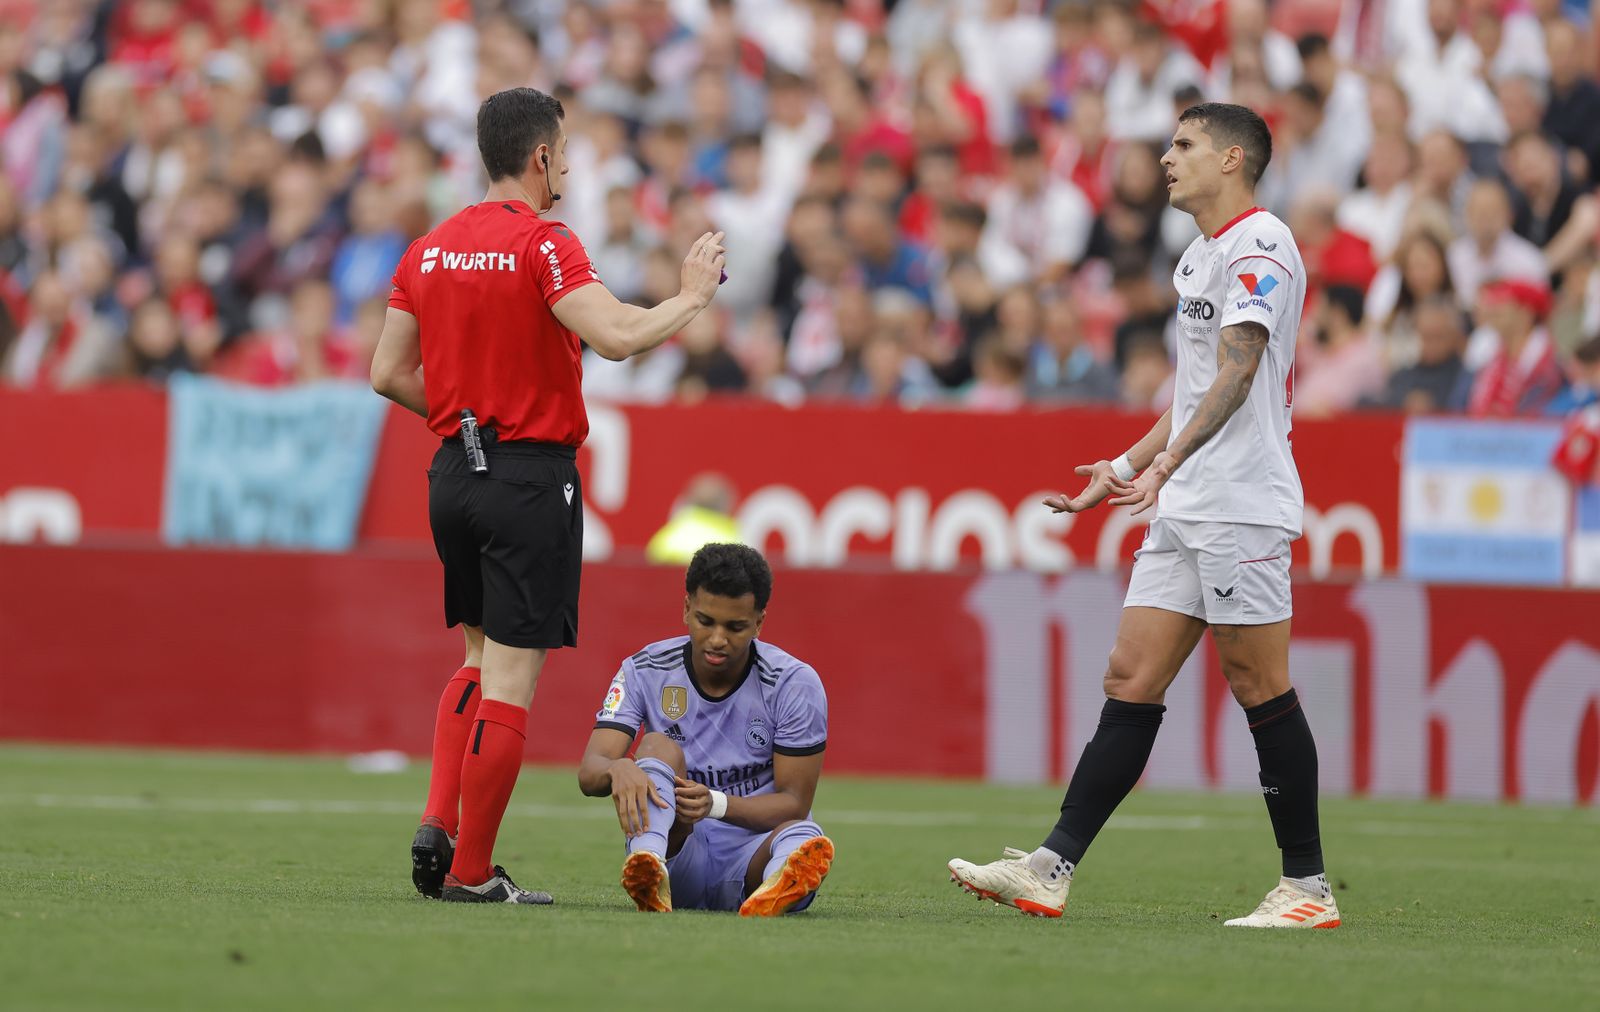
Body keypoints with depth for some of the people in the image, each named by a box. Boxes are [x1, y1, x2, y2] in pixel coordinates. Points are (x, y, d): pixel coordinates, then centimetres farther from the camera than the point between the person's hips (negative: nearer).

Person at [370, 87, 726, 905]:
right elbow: (615, 337, -25)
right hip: (531, 476, -7)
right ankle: (471, 872, -2)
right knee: (512, 673, -2)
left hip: (453, 470, 7)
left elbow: (388, 373, 9)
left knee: (481, 656, 21)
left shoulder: (428, 250, 8)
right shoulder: (544, 246, -13)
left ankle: (437, 822, 5)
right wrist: (691, 295, -10)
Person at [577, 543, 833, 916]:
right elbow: (589, 773, -13)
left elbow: (794, 801, -8)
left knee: (802, 835, -35)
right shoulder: (645, 672, -2)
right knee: (658, 745, -25)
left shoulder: (795, 684, -6)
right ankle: (647, 864, -57)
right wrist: (618, 769, -40)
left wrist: (716, 804, -28)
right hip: (678, 852, 1)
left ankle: (780, 885, -74)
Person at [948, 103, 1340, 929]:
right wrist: (1125, 469, 28)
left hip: (1242, 505, -9)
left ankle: (1306, 886, 1)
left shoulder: (1260, 245, -10)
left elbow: (1237, 372, -22)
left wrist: (1167, 462, -31)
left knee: (1259, 686, -6)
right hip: (1184, 511, 9)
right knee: (1130, 681, 4)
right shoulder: (1199, 256, 20)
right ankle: (1051, 869, 0)